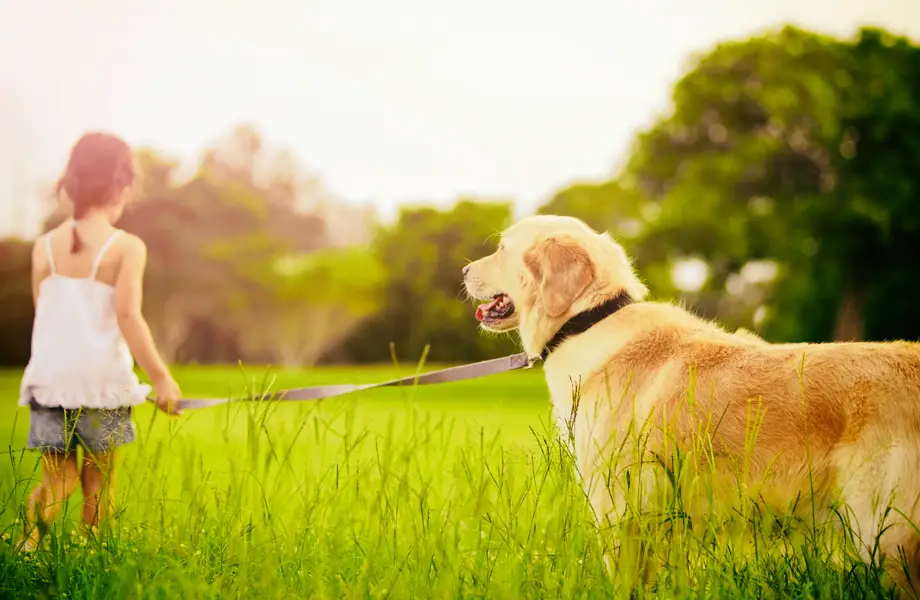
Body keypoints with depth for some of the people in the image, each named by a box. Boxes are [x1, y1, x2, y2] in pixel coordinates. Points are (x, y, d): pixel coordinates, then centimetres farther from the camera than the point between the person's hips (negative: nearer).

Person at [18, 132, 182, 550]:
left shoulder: (45, 247, 6)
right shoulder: (127, 247, -7)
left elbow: (43, 316, 8)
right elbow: (127, 316, -15)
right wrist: (161, 378, -11)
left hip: (49, 379, 3)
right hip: (103, 379, -3)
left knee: (57, 477, 12)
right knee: (99, 480, 12)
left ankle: (33, 526, -13)